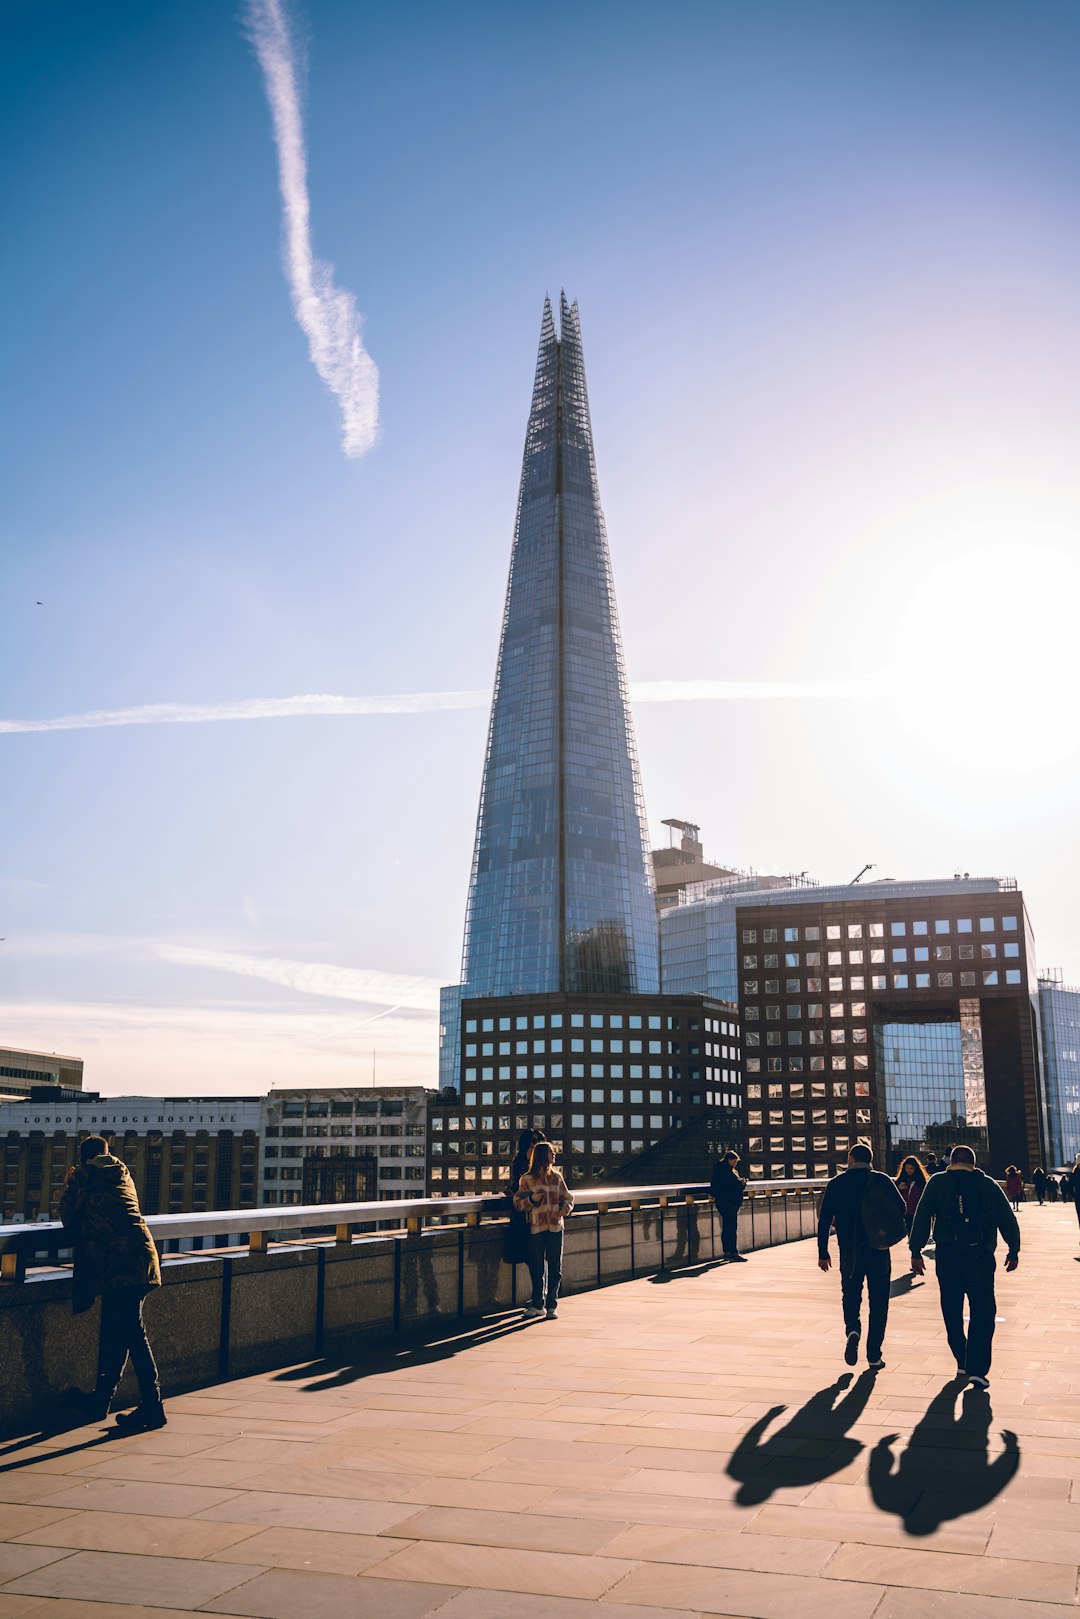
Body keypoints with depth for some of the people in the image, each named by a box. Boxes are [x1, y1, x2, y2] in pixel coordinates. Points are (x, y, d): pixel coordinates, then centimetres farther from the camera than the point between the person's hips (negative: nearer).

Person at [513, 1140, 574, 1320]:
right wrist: (532, 1199, -16)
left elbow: (567, 1198, 15)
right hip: (537, 1227, -2)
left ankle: (551, 1305, 12)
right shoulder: (527, 1179, 2)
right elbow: (518, 1202, 1)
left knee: (555, 1268, 3)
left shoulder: (557, 1177, 11)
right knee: (537, 1268, 3)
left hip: (556, 1226, 3)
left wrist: (565, 1209, -5)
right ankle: (537, 1304, 16)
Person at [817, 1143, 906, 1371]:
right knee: (878, 1302, 10)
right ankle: (874, 1356, 9)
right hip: (878, 1250, 0)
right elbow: (901, 1208, -3)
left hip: (849, 1251, 0)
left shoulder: (836, 1183, 1)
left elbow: (824, 1219, -2)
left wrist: (823, 1253, 3)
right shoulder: (881, 1180, -1)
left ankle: (853, 1329, -13)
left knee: (850, 1295, 16)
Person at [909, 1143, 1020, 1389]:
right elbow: (1008, 1220, 7)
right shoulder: (988, 1185, 7)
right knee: (982, 1313, 3)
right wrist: (1013, 1251, 17)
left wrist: (916, 1251, 1)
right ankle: (977, 1369, -7)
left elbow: (922, 1217, -2)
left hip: (946, 1256, 1)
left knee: (952, 1313, 15)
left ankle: (962, 1363, 24)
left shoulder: (937, 1183, 4)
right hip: (980, 1256, -1)